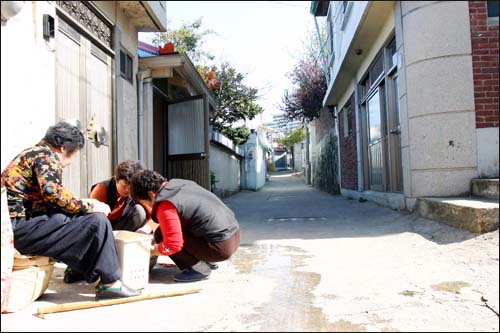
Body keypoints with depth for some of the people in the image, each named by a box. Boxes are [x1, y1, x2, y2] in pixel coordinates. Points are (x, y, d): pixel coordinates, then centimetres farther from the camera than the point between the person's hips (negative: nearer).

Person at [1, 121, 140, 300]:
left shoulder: (31, 153, 20)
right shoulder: (46, 156, -8)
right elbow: (53, 192, -25)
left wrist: (83, 204, 21)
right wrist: (88, 207, -14)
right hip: (19, 227, -10)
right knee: (97, 221, -15)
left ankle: (77, 269, 20)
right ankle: (109, 283, -10)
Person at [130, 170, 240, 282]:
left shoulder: (165, 207, -17)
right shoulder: (178, 183, 9)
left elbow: (173, 245, -21)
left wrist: (151, 251, -2)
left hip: (220, 247, -9)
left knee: (161, 235, -5)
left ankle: (198, 269, -1)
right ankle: (206, 262, 20)